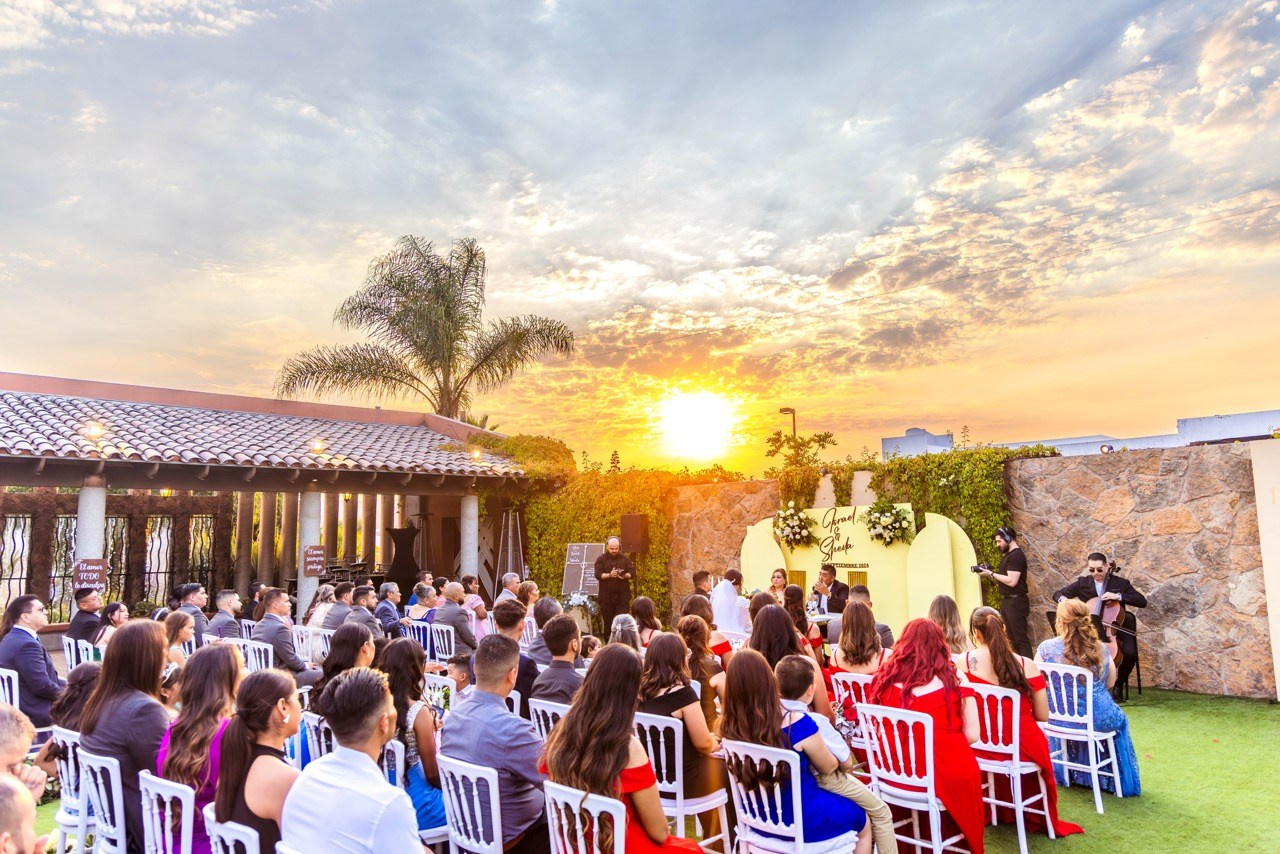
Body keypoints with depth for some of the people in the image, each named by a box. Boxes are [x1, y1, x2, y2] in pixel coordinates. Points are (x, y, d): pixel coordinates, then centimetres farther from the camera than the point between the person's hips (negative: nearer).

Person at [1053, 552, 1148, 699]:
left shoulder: (1121, 583, 2)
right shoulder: (1083, 582, 6)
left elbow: (1142, 602, -7)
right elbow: (1057, 594, 5)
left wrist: (1118, 596, -20)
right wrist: (1063, 599, -19)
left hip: (1114, 630, -1)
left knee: (1130, 653, -29)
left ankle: (1118, 686, -2)